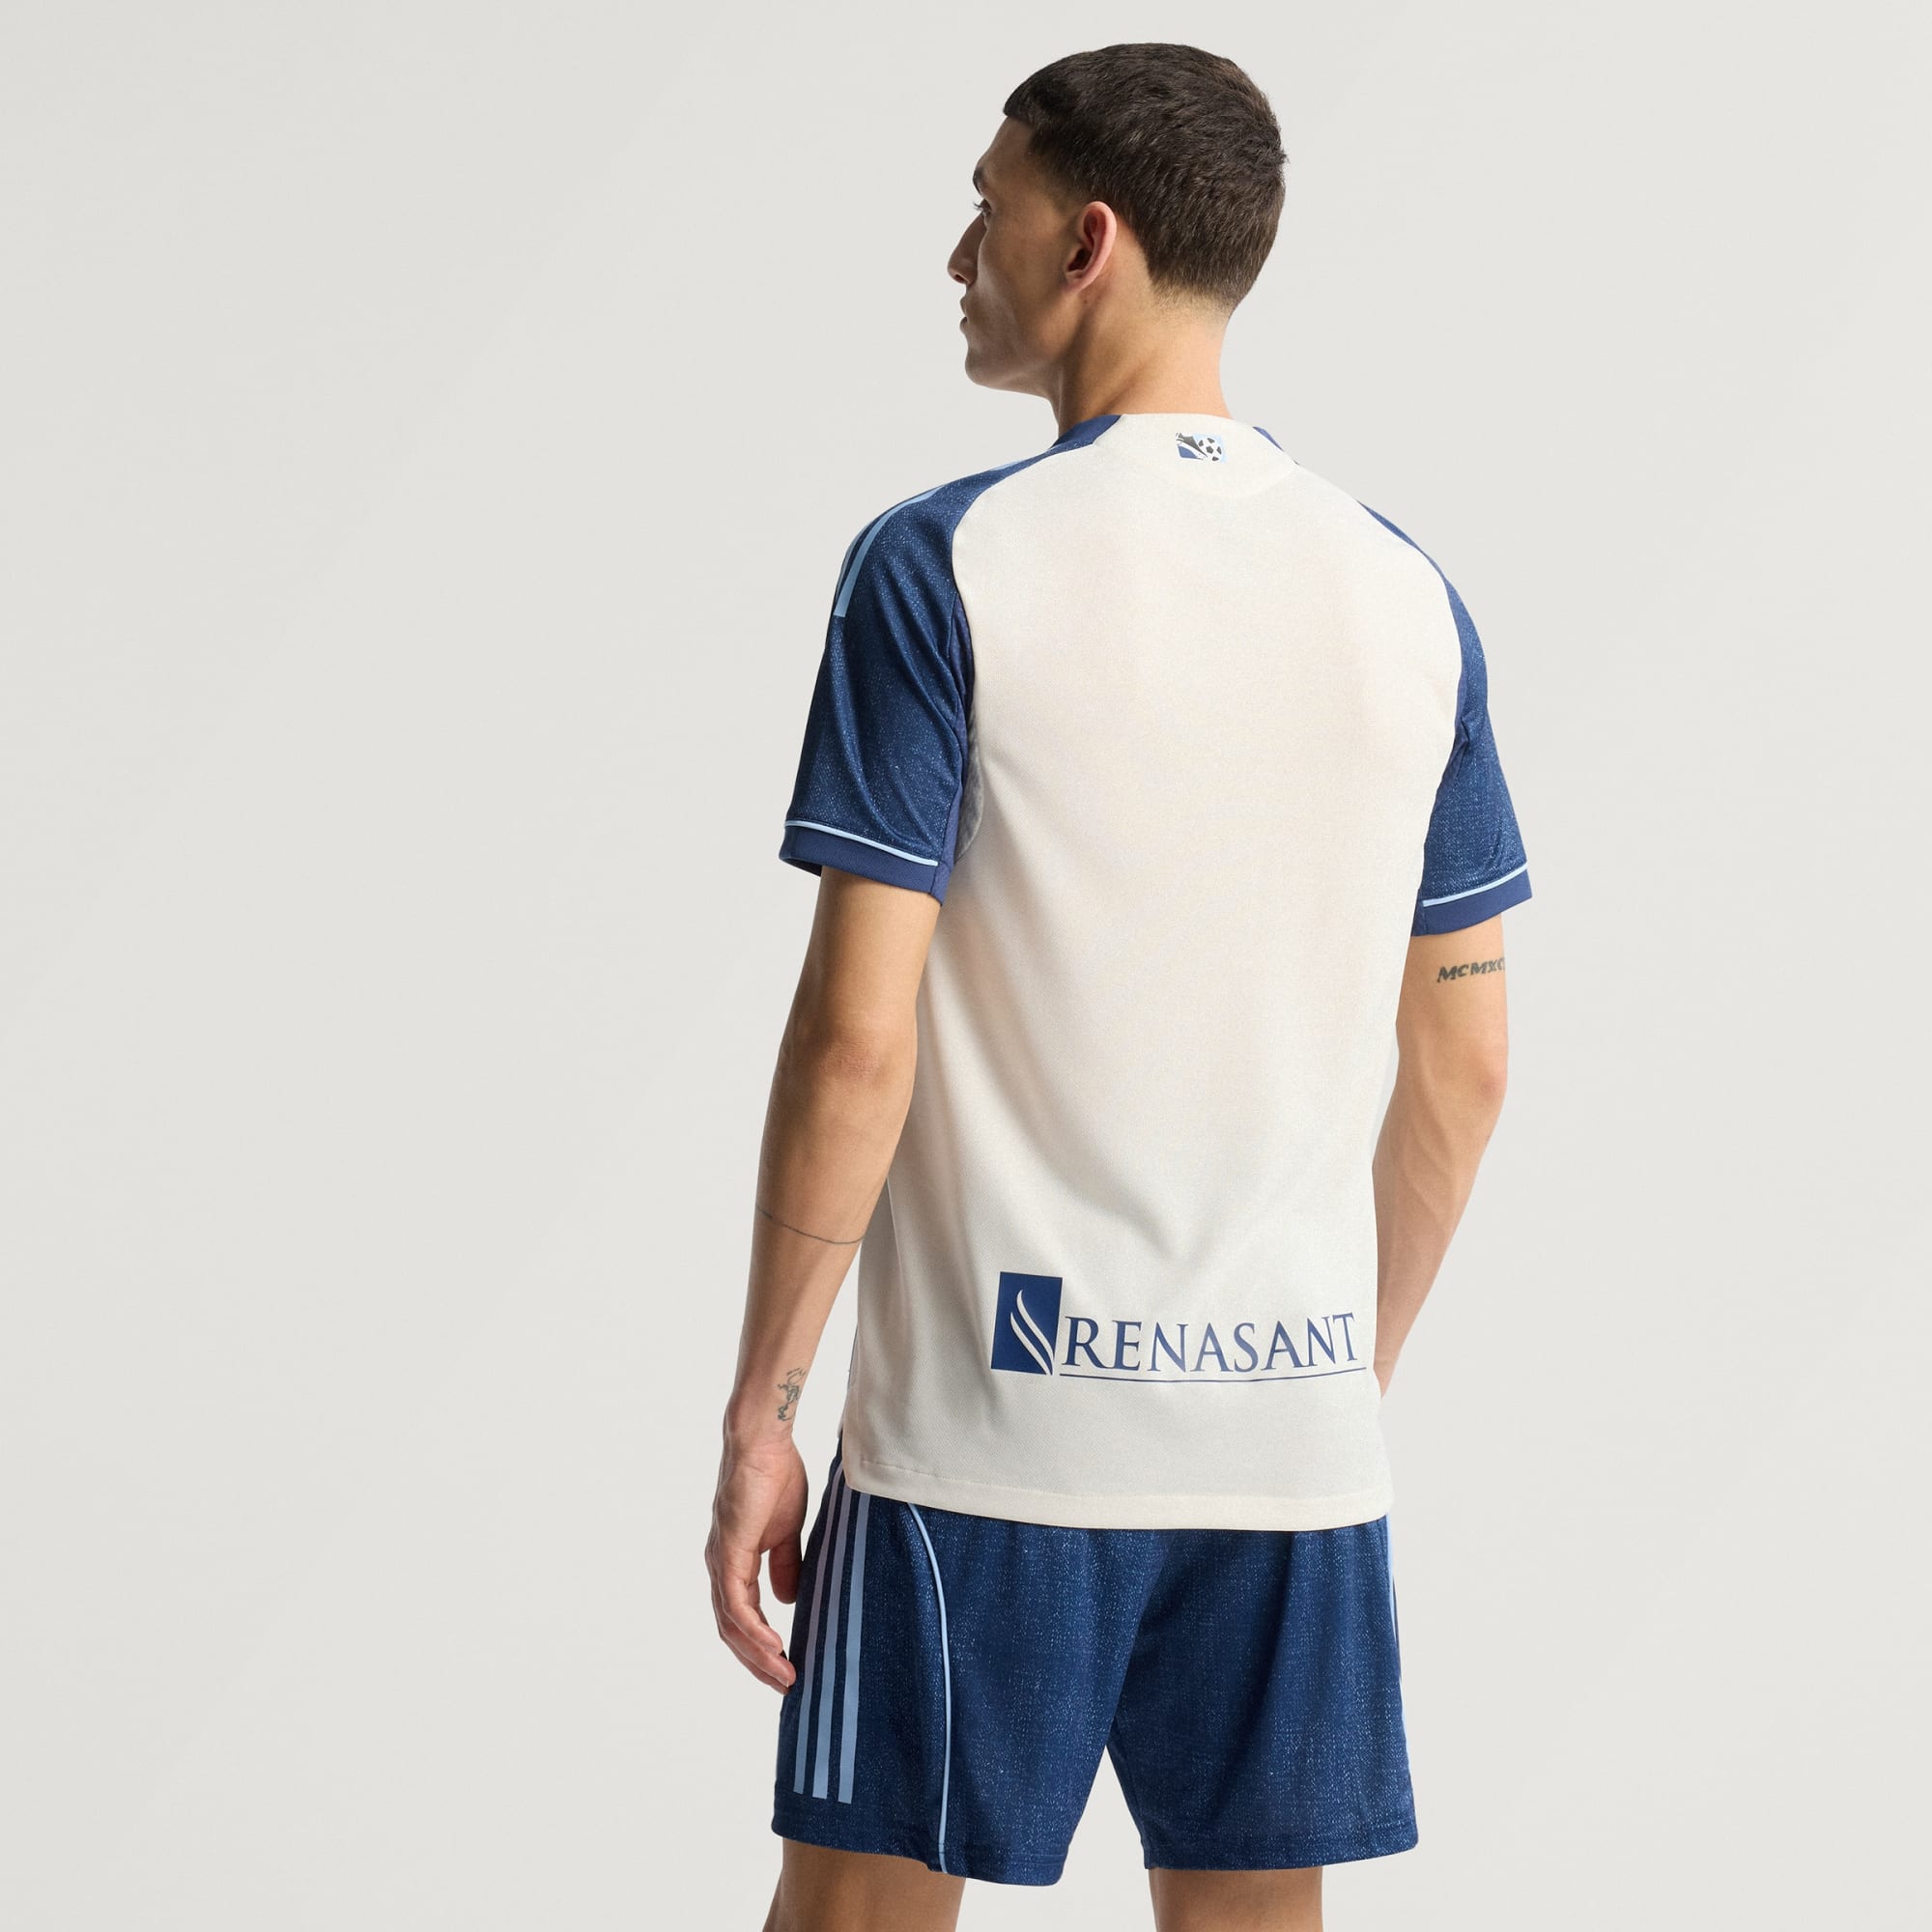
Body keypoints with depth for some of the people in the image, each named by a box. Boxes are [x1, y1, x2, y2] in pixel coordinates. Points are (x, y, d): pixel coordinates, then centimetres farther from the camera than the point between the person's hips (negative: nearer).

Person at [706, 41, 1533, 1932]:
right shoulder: (1405, 596, 6)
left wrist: (758, 1412, -4)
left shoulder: (939, 568, -8)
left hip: (990, 1421, -4)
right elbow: (1463, 1072, 10)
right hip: (1293, 1433, 4)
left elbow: (857, 1036, -12)